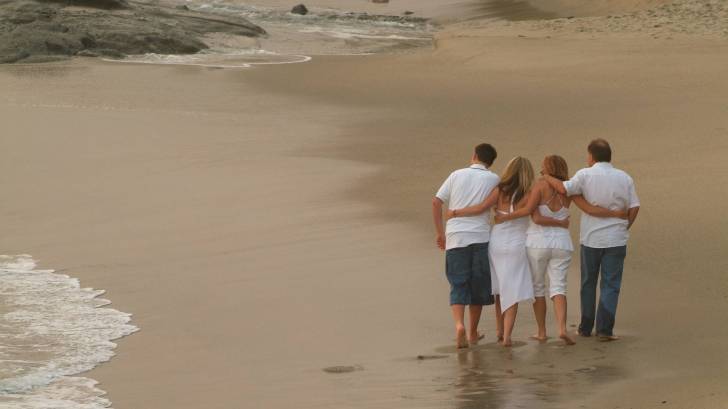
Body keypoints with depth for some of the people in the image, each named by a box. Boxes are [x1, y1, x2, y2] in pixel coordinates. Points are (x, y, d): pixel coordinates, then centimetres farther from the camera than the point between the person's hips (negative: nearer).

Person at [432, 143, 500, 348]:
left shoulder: (457, 175, 9)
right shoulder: (492, 179, 4)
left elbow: (436, 202, 6)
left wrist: (440, 233, 13)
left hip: (455, 238, 1)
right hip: (481, 237, -1)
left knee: (458, 286, 2)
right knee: (478, 286, 12)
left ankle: (459, 325, -21)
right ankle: (473, 333, 19)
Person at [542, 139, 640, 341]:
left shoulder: (586, 175, -8)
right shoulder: (624, 178, 1)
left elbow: (564, 188, -20)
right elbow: (634, 207, 0)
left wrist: (548, 178, -3)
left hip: (590, 239, 0)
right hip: (616, 239, 0)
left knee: (588, 283, 14)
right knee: (610, 285, 2)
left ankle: (586, 327, 19)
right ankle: (604, 329, -6)